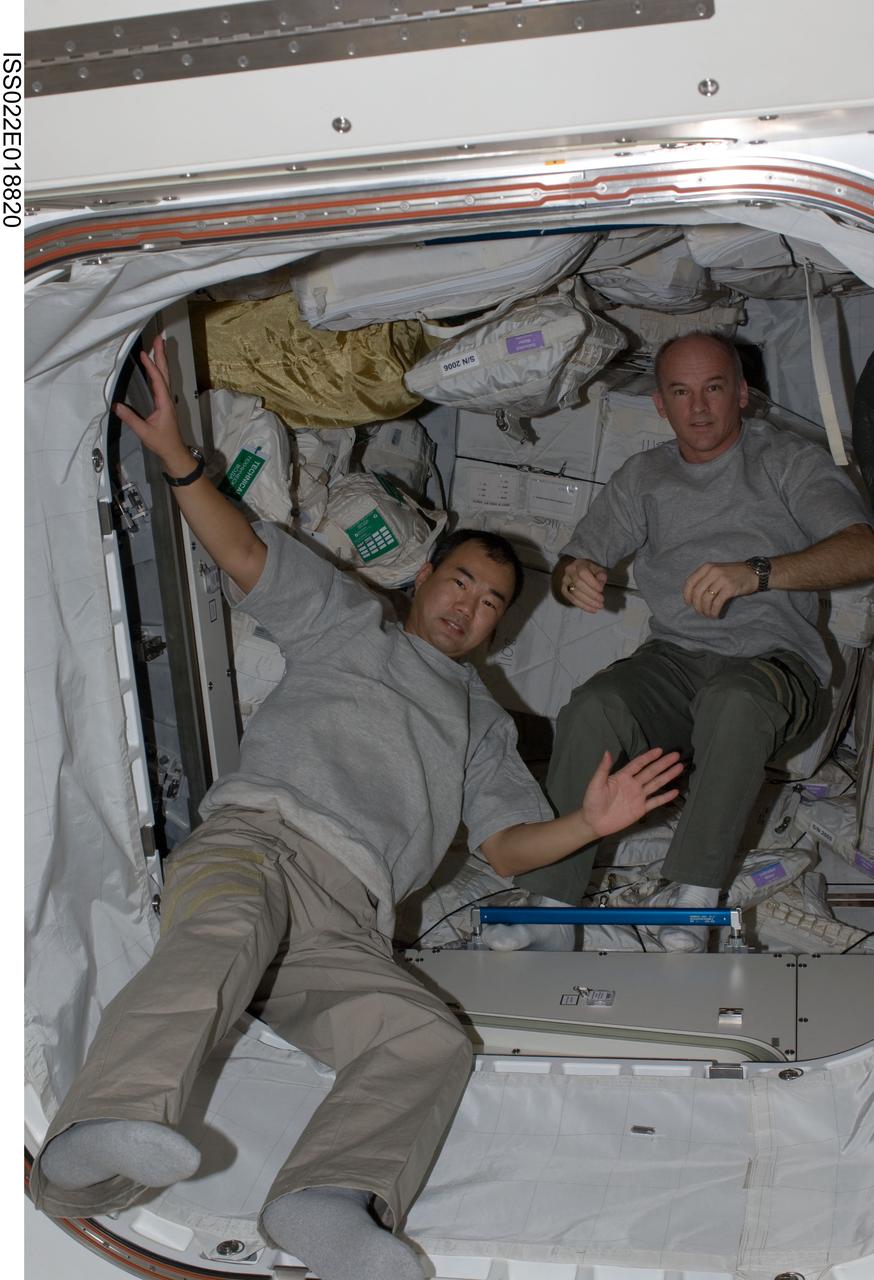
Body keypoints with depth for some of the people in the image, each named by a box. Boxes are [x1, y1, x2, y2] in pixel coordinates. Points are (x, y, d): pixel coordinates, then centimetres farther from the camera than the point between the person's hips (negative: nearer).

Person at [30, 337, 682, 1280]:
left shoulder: (484, 722, 35)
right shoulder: (347, 621, 27)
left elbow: (505, 842, 25)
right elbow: (244, 554, 15)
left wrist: (588, 823, 5)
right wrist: (176, 460, -1)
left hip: (346, 923, 4)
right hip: (251, 838, -3)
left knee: (432, 1040, -26)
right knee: (226, 938, -39)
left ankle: (333, 1197, -47)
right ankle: (100, 1137, -55)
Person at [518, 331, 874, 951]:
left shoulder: (789, 460, 8)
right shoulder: (645, 476, 20)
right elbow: (575, 559, 17)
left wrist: (755, 573, -25)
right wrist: (573, 577, -11)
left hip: (773, 657, -3)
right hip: (675, 658, 3)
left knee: (734, 700, -40)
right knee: (591, 709, -30)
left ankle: (691, 895, -33)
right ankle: (549, 901, -28)